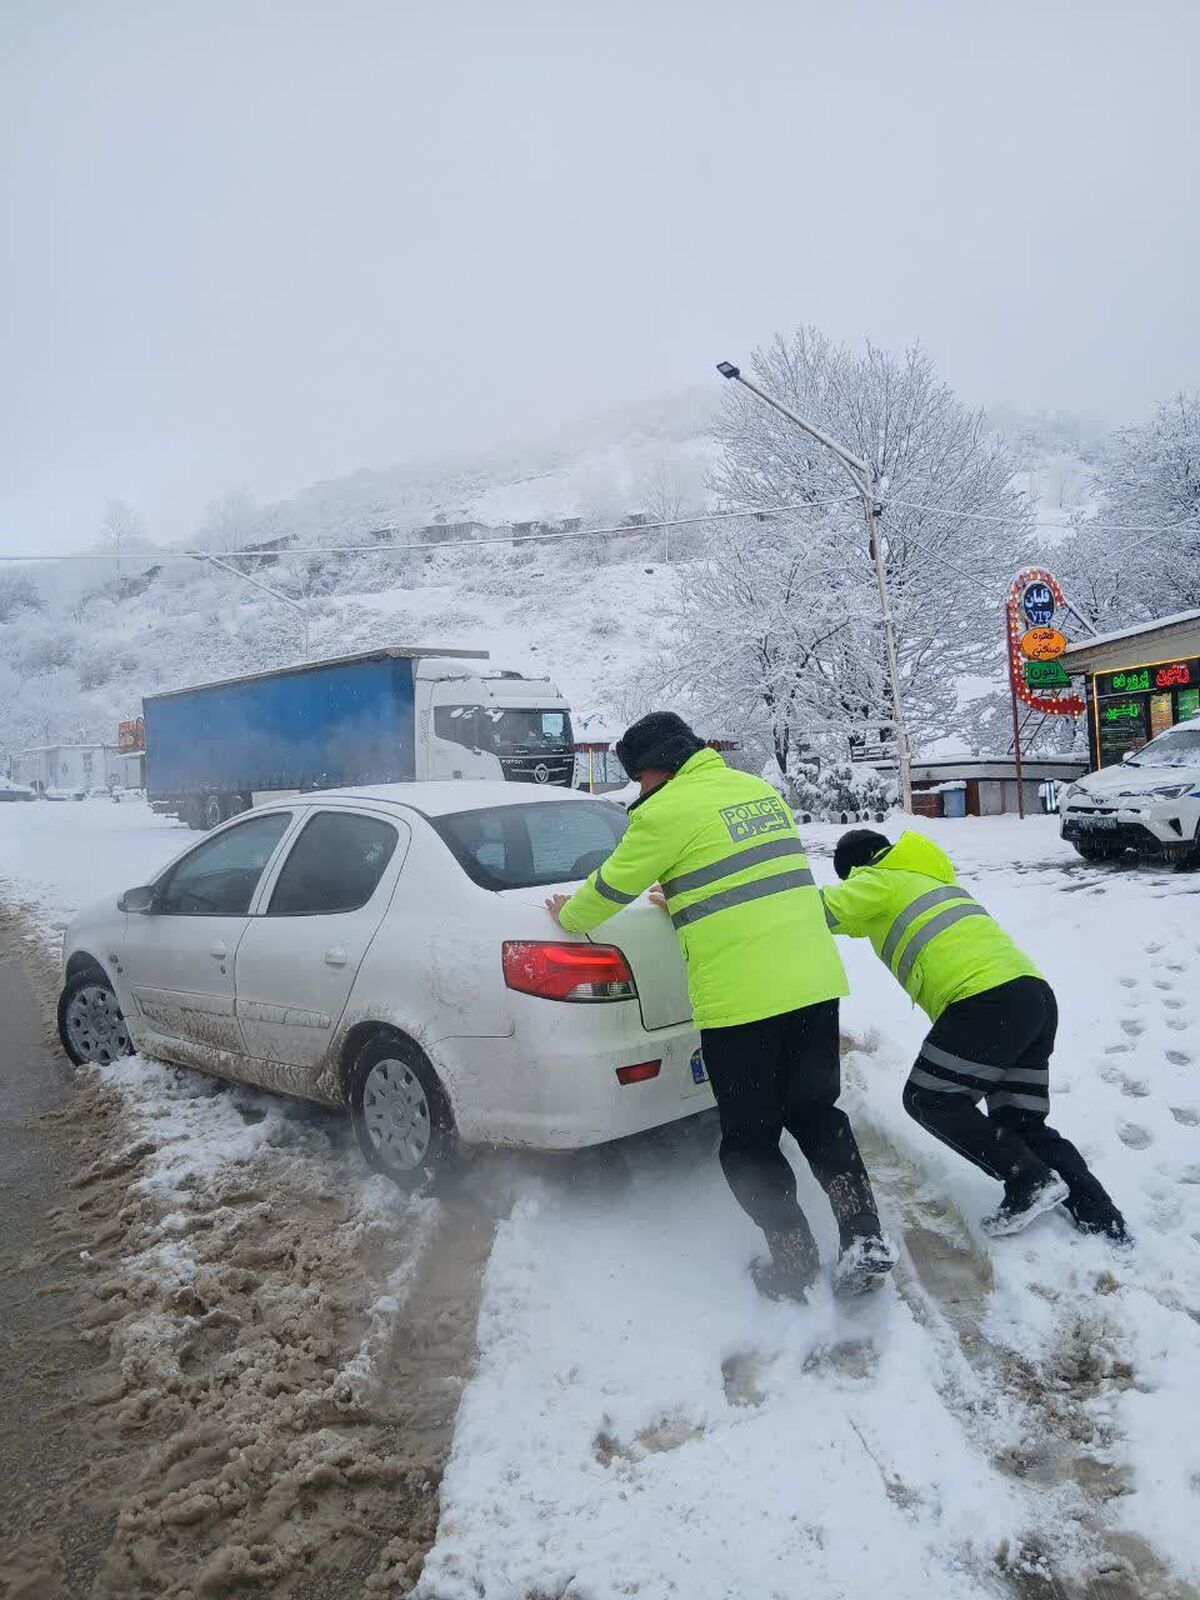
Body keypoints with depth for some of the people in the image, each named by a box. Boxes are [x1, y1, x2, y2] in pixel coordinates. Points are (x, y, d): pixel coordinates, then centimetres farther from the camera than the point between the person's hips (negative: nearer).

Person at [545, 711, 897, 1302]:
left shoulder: (666, 812, -9)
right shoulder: (760, 790, 13)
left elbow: (611, 887, 2)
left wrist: (569, 916, 22)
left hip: (740, 999, -7)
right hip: (814, 982, 7)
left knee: (749, 1140, 11)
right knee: (817, 1112, 22)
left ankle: (794, 1261, 16)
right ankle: (863, 1237, 16)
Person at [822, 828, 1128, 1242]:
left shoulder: (880, 881, 4)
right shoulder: (930, 877, 32)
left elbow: (825, 911, -7)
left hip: (987, 1002, -9)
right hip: (1038, 995, 9)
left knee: (928, 1100, 3)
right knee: (1021, 1123, 16)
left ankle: (1031, 1180, -1)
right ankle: (1098, 1213, 9)